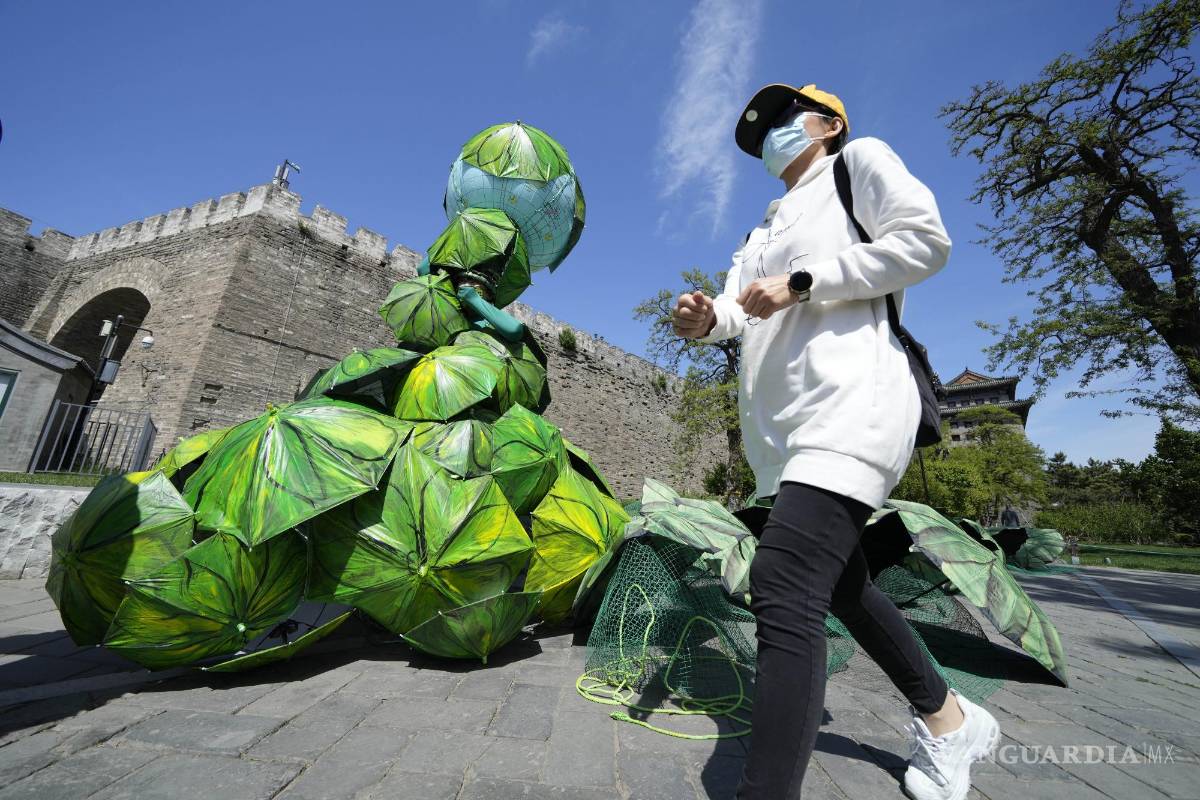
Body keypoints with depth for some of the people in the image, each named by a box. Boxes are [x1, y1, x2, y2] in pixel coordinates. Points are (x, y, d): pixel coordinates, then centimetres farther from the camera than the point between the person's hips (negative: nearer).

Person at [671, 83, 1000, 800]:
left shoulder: (859, 159, 12)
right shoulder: (767, 228, 30)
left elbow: (925, 240, -4)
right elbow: (740, 309, 15)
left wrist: (802, 284, -11)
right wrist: (705, 320, -8)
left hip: (850, 399, -9)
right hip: (781, 427, 9)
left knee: (784, 592, -23)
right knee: (840, 584, 17)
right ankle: (949, 719, 36)